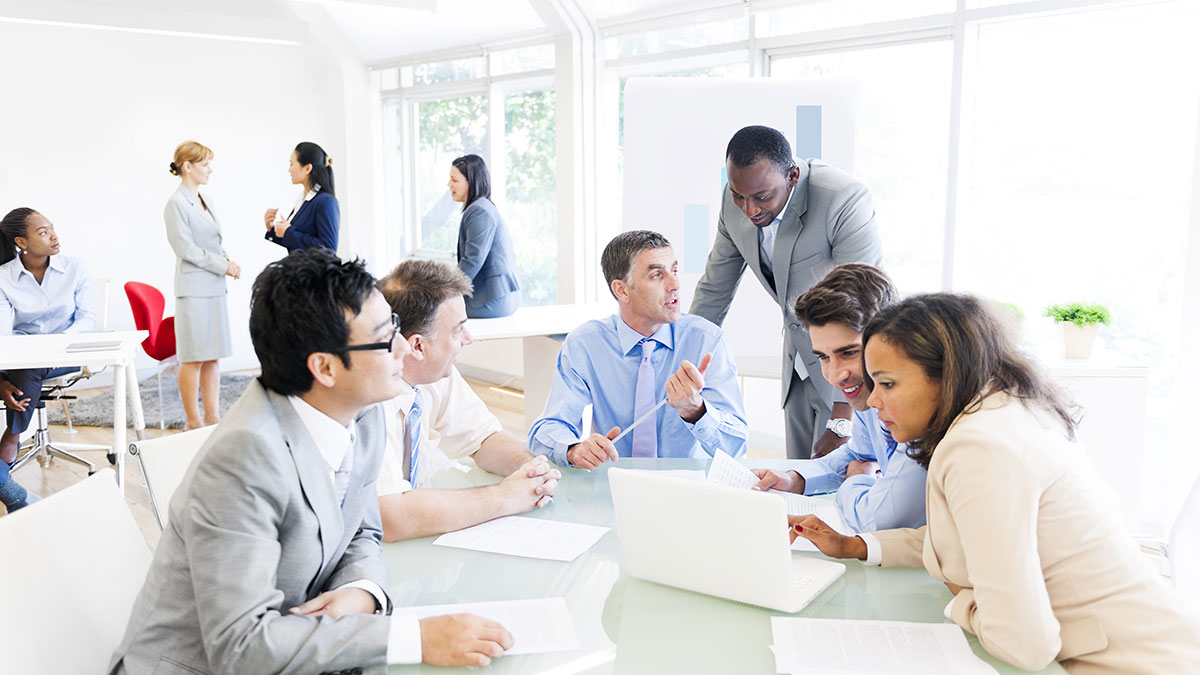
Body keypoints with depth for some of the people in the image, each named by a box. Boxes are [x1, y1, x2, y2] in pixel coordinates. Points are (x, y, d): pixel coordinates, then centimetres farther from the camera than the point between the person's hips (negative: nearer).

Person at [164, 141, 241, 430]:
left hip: (214, 287, 8)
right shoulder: (177, 203, -9)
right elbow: (185, 248, -15)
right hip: (193, 289, -8)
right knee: (194, 358, -2)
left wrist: (228, 262, 3)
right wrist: (223, 265, -13)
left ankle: (212, 416, 17)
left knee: (213, 355, 10)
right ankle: (193, 421, 6)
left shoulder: (204, 200, 16)